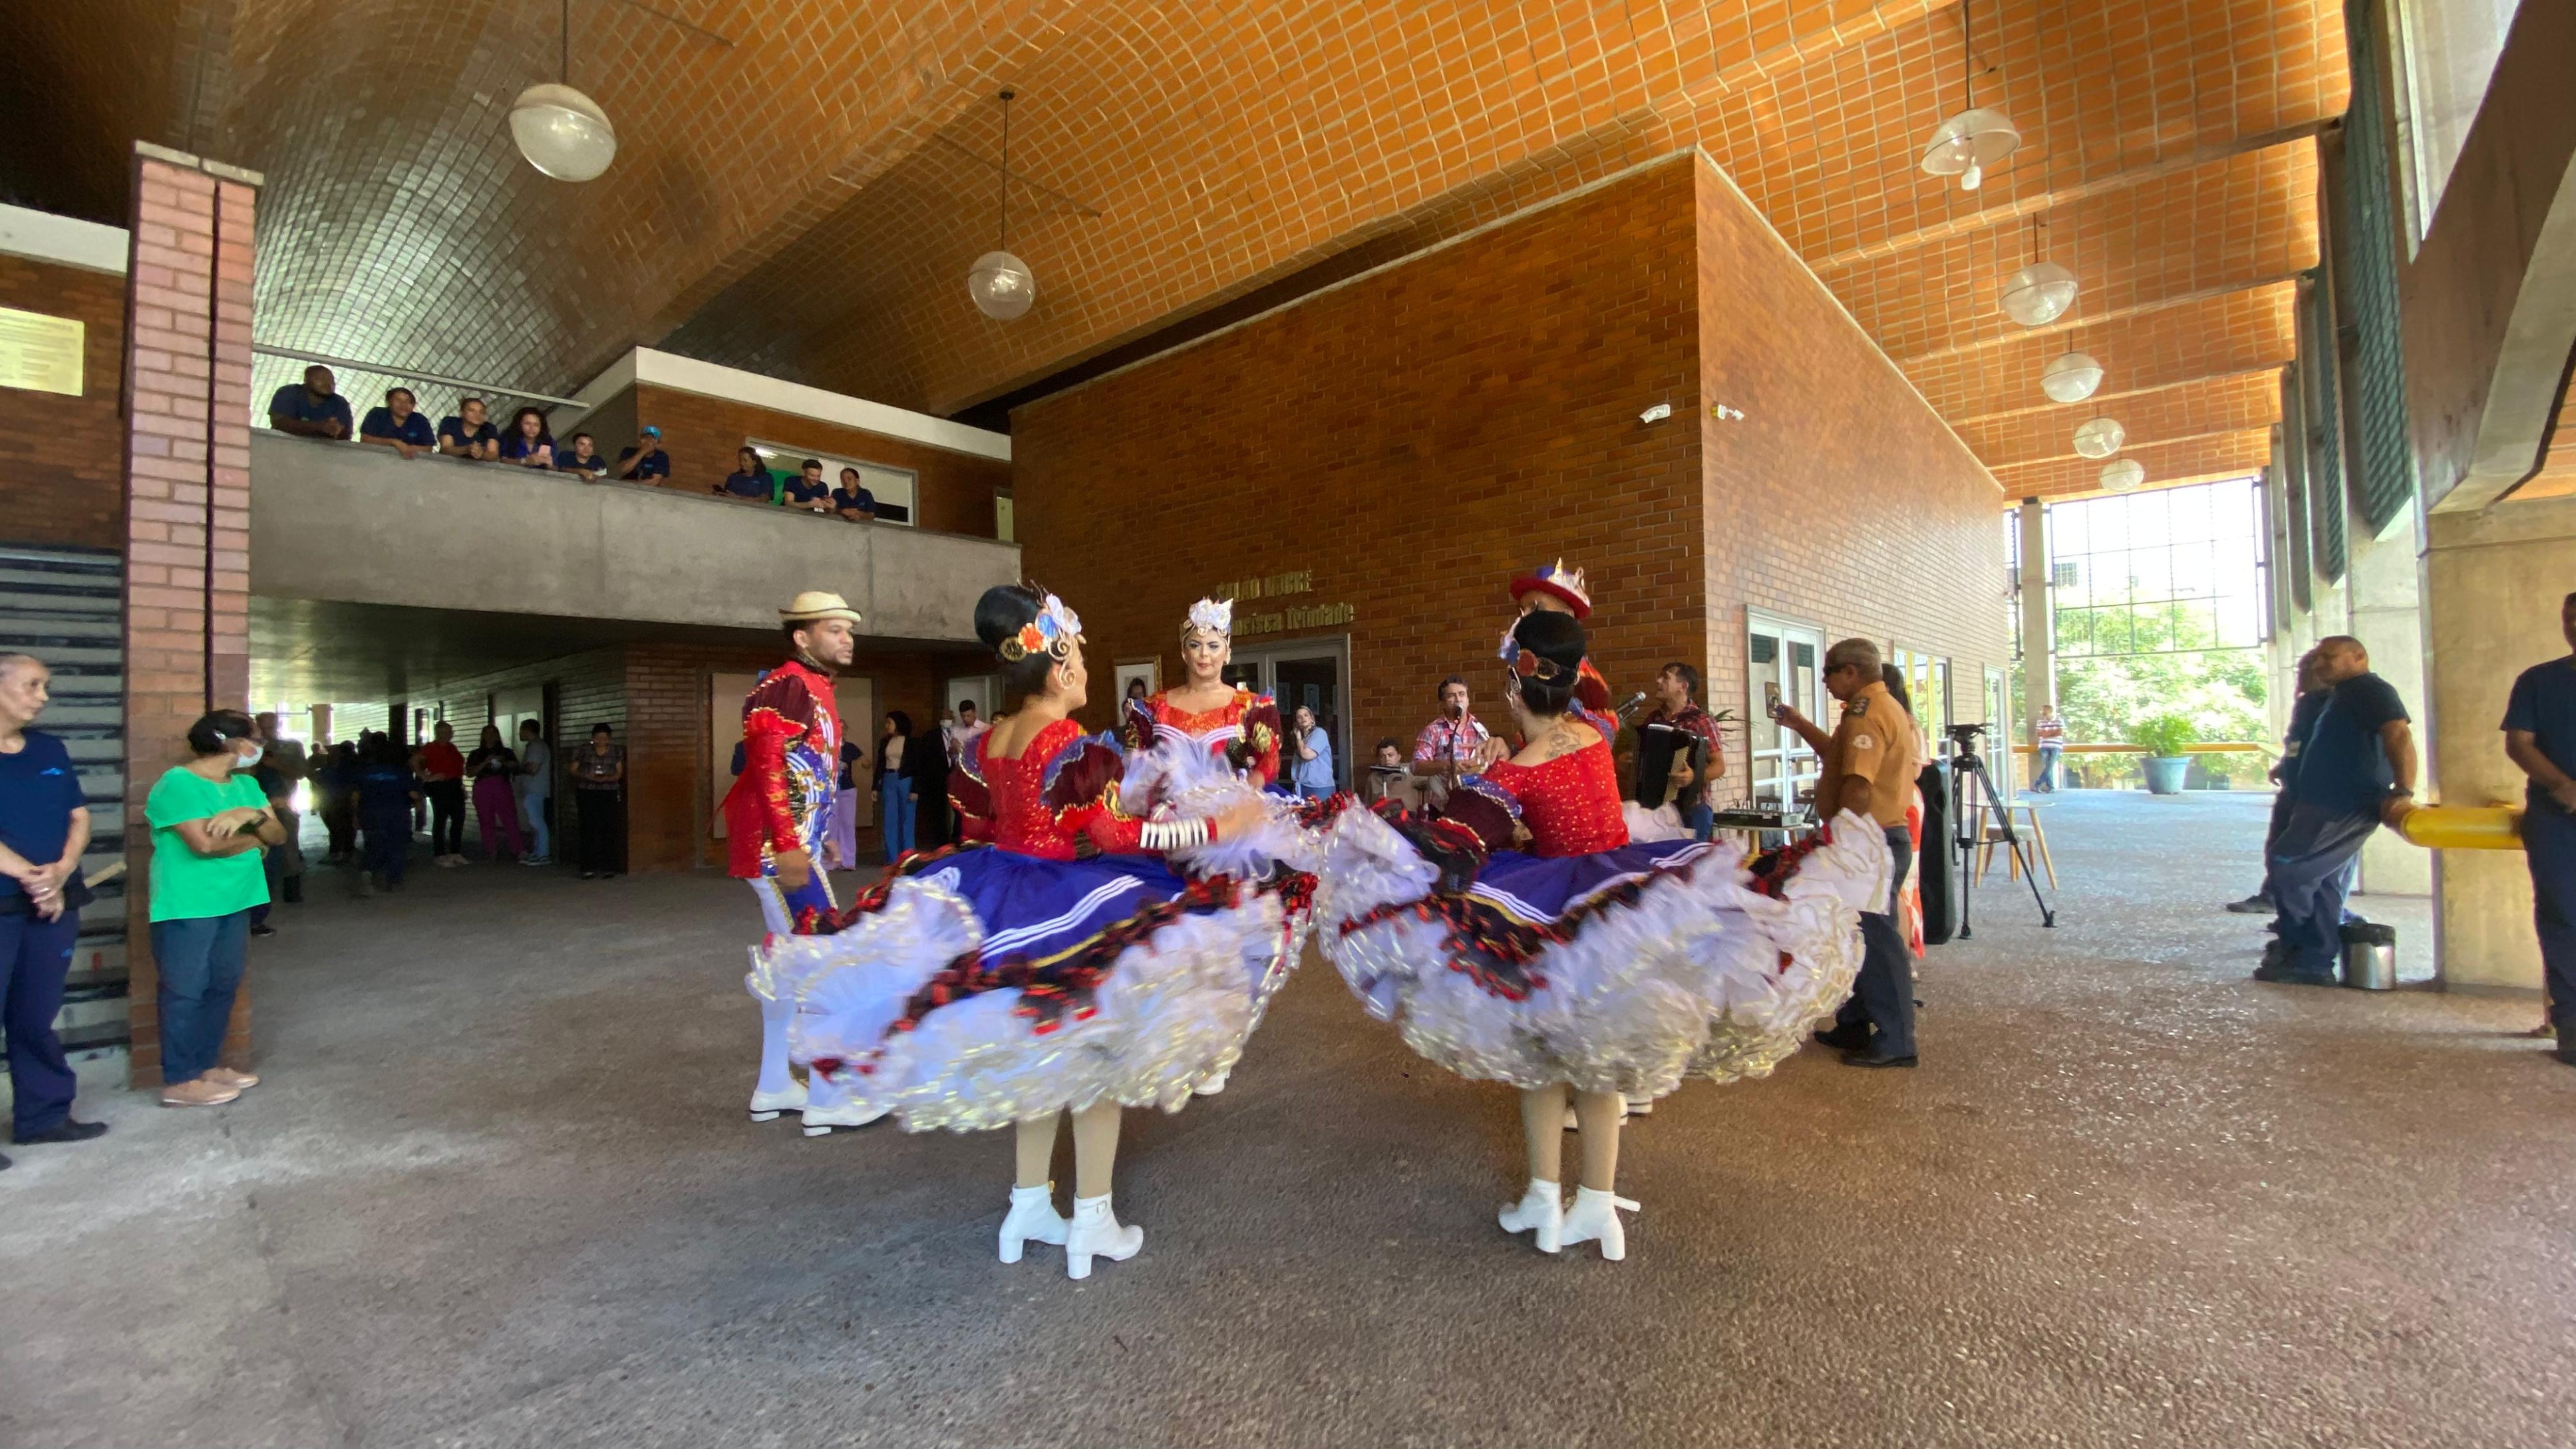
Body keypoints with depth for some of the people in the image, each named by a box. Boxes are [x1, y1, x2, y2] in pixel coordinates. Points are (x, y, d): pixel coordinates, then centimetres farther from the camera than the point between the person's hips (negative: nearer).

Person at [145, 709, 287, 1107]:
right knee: (186, 991, -1)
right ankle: (179, 1081, 7)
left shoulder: (245, 785, 13)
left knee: (223, 986, 12)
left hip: (234, 904, 8)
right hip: (187, 908, -8)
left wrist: (253, 814, -13)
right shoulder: (178, 783, -12)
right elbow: (205, 842, -21)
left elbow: (278, 836, 7)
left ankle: (206, 1064, 24)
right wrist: (254, 837, -4)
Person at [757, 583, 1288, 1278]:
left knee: (1036, 1057, 22)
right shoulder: (1074, 748, -20)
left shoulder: (985, 744, 3)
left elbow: (975, 825, 11)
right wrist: (1215, 826, -19)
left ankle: (1028, 1207, 33)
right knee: (1094, 1059, 8)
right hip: (1070, 911, -8)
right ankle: (1092, 1225, 18)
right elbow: (1114, 836, -22)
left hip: (997, 907, 8)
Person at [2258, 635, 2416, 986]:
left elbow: (2398, 735, -22)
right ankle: (2314, 963, 10)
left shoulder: (2369, 689, -9)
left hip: (2344, 805, -11)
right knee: (2323, 885, 8)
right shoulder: (2344, 696, 22)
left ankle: (2294, 944, 0)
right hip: (2331, 803, 11)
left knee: (2286, 864, -11)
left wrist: (2403, 792, -31)